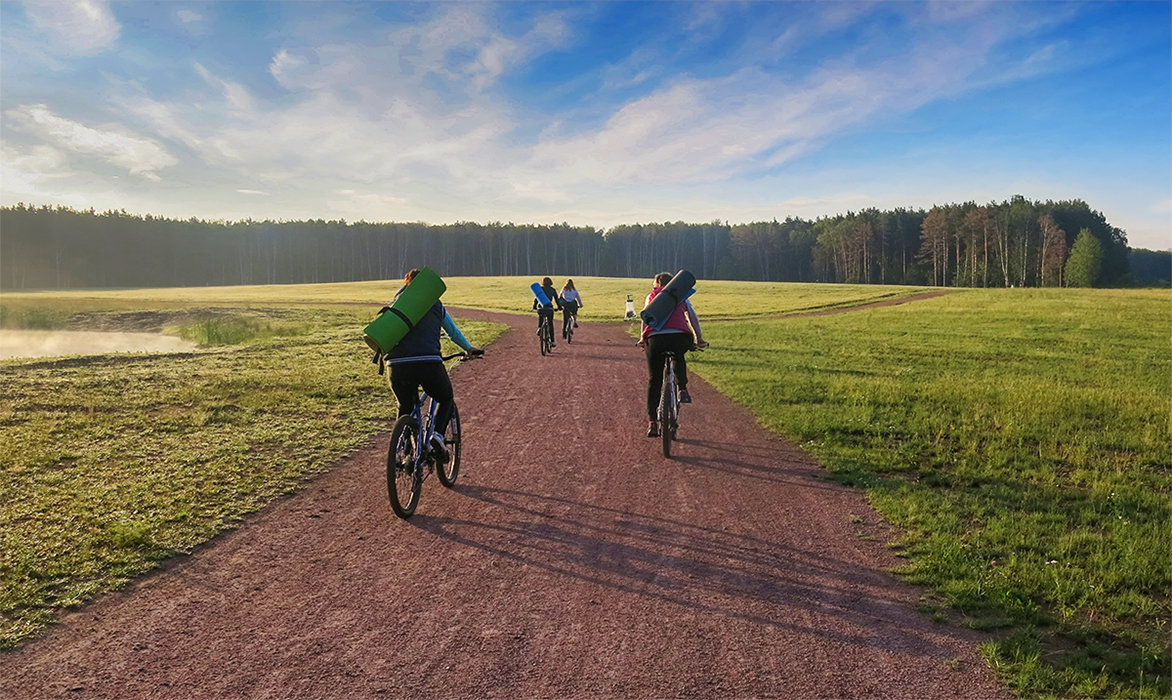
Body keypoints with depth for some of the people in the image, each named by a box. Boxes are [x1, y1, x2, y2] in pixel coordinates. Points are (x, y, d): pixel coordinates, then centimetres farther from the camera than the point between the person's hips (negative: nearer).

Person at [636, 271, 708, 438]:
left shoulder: (651, 296, 26)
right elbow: (693, 317, 20)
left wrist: (642, 339, 28)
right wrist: (699, 339, 24)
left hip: (655, 338, 0)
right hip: (679, 337, 0)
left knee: (654, 381, 8)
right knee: (679, 359, 35)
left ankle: (652, 421, 5)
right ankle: (682, 390, 16)